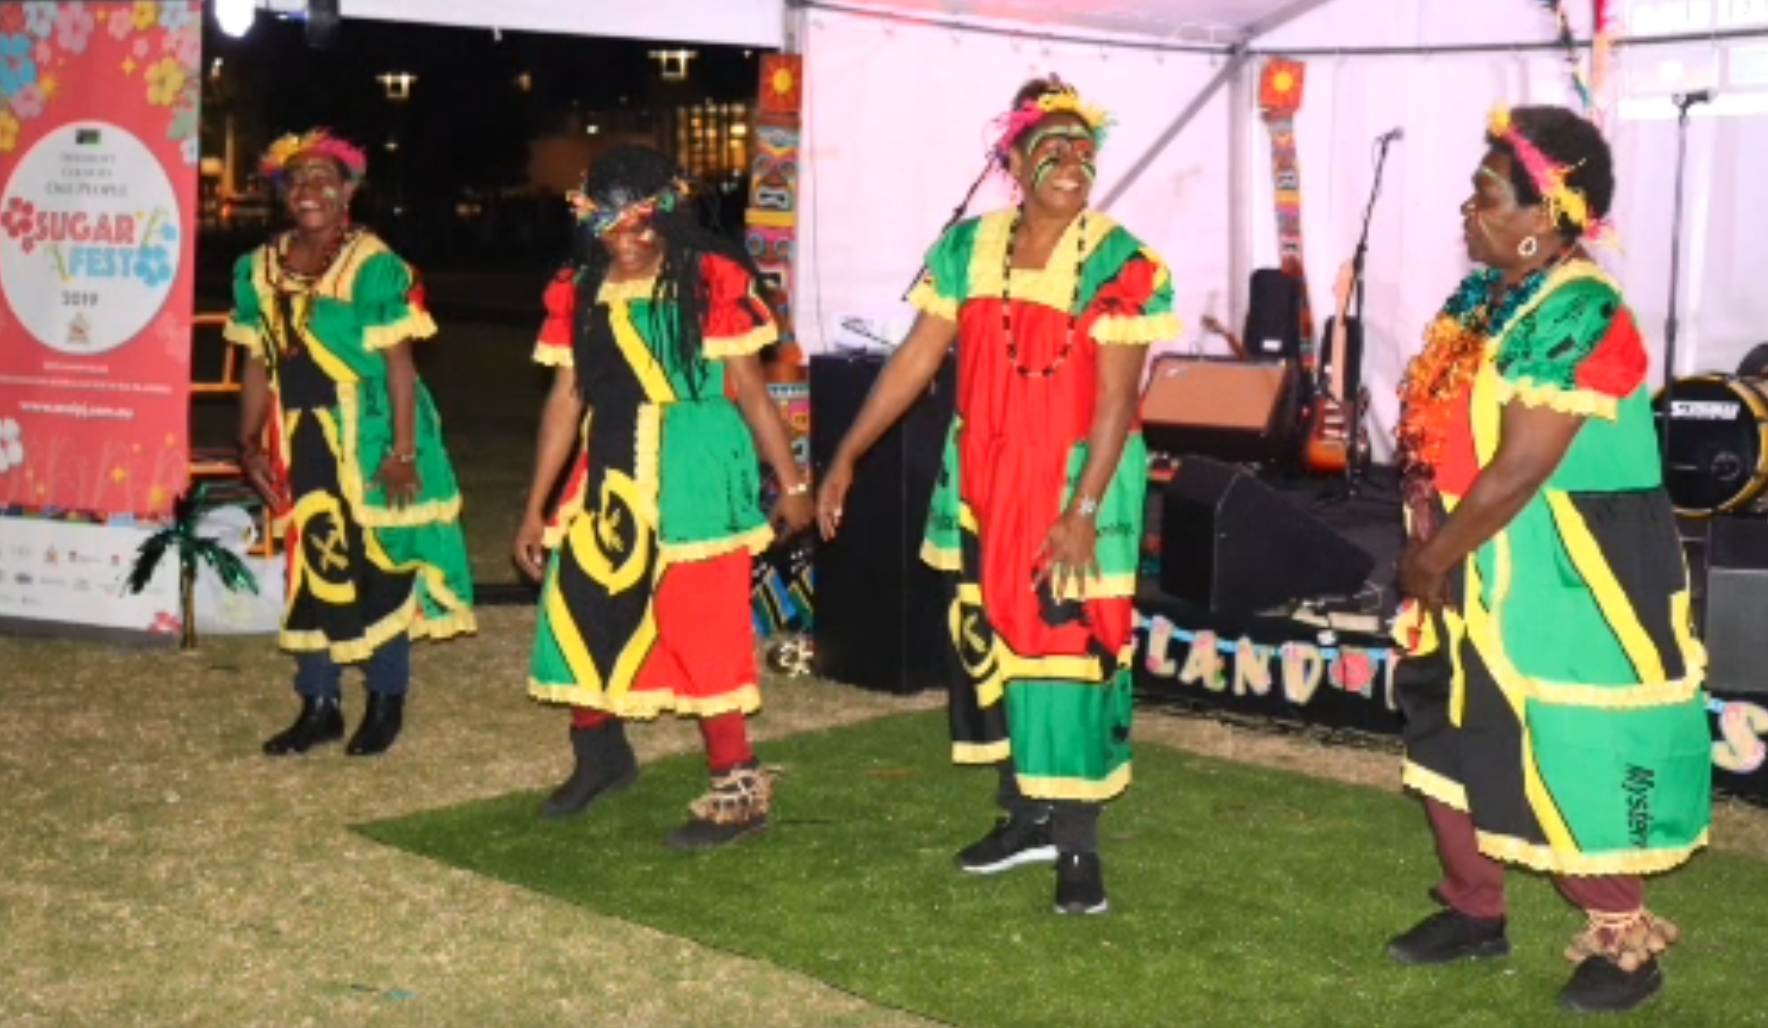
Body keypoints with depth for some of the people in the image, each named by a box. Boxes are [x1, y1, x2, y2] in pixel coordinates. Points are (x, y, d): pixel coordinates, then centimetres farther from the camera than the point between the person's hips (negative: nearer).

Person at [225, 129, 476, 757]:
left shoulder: (373, 265, -10)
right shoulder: (260, 269, 6)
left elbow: (398, 362, -12)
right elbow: (258, 365, 9)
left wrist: (403, 451, -17)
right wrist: (251, 444, 3)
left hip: (367, 440, -5)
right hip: (301, 441, 5)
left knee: (375, 568, 3)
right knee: (308, 565, 10)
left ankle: (386, 703, 18)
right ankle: (318, 706, 21)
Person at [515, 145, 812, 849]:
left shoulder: (711, 283, -6)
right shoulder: (580, 294, 8)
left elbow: (749, 390, -4)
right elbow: (565, 400, 11)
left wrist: (791, 483, -2)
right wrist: (536, 507, 11)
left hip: (693, 483, -5)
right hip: (609, 479, 5)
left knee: (700, 627, -5)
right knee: (578, 609, 8)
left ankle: (738, 787, 8)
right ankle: (600, 752, 34)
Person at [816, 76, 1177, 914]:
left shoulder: (1120, 265, -12)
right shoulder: (967, 247, 0)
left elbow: (1116, 398, -15)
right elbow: (916, 359, 3)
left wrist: (1083, 509, -23)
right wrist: (847, 455, 0)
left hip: (1077, 482, -4)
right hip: (984, 481, 5)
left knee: (1071, 650, -3)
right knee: (994, 639, 12)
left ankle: (1077, 841, 6)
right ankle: (1026, 815, 26)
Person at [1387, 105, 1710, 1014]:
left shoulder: (1575, 316, -22)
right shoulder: (1482, 296, 6)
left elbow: (1519, 471, -24)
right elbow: (1436, 430, 11)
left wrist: (1431, 561, -14)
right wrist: (1429, 555, 2)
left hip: (1567, 577, -9)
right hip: (1477, 573, 9)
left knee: (1572, 756, 0)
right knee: (1454, 736, 16)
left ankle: (1625, 939, 17)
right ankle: (1474, 910, 33)